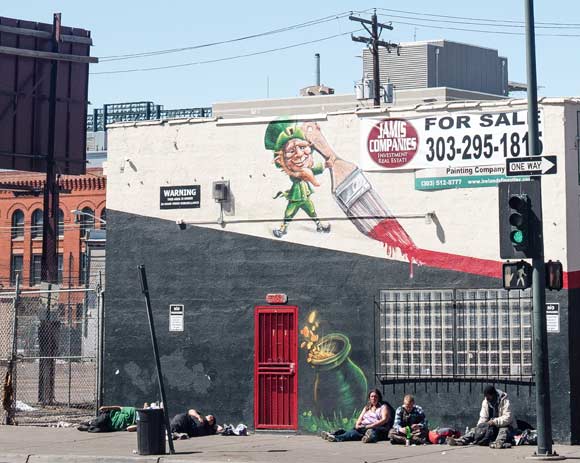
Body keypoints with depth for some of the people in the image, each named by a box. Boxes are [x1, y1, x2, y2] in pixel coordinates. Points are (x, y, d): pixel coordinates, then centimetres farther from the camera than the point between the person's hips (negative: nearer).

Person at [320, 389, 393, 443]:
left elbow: (384, 420, -6)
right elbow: (360, 418, 22)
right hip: (364, 428, 6)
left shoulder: (383, 407, 10)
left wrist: (370, 426, -16)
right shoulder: (367, 407, 29)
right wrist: (357, 425, -3)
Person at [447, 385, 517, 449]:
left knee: (504, 430, -40)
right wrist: (479, 426, -15)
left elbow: (508, 418, -26)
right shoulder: (485, 402, 3)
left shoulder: (504, 401, -17)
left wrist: (495, 422, -35)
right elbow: (483, 417, 5)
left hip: (506, 426, -7)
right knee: (475, 430, -7)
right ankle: (460, 441, -27)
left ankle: (499, 442, -71)